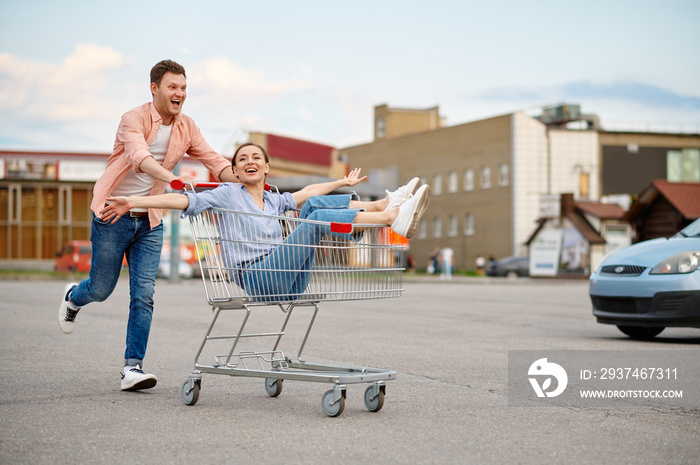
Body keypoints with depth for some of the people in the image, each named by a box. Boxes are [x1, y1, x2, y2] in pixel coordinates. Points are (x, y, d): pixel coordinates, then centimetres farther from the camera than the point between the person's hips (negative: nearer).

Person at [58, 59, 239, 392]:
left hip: (149, 220, 4)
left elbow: (214, 161, -2)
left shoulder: (186, 128, 2)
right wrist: (174, 178, -52)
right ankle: (72, 298, 43)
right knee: (100, 289, 7)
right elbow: (140, 158, -34)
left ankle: (132, 367, 0)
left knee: (144, 294, -4)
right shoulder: (134, 120, -16)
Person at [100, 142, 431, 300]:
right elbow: (182, 201, -4)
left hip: (287, 282, 6)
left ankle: (387, 205, -19)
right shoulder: (228, 194, 7)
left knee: (314, 204, -6)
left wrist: (343, 183, 48)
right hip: (255, 277, -6)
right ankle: (393, 218, -31)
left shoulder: (273, 201, 25)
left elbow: (306, 192, 41)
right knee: (316, 218, -22)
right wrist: (133, 202, -14)